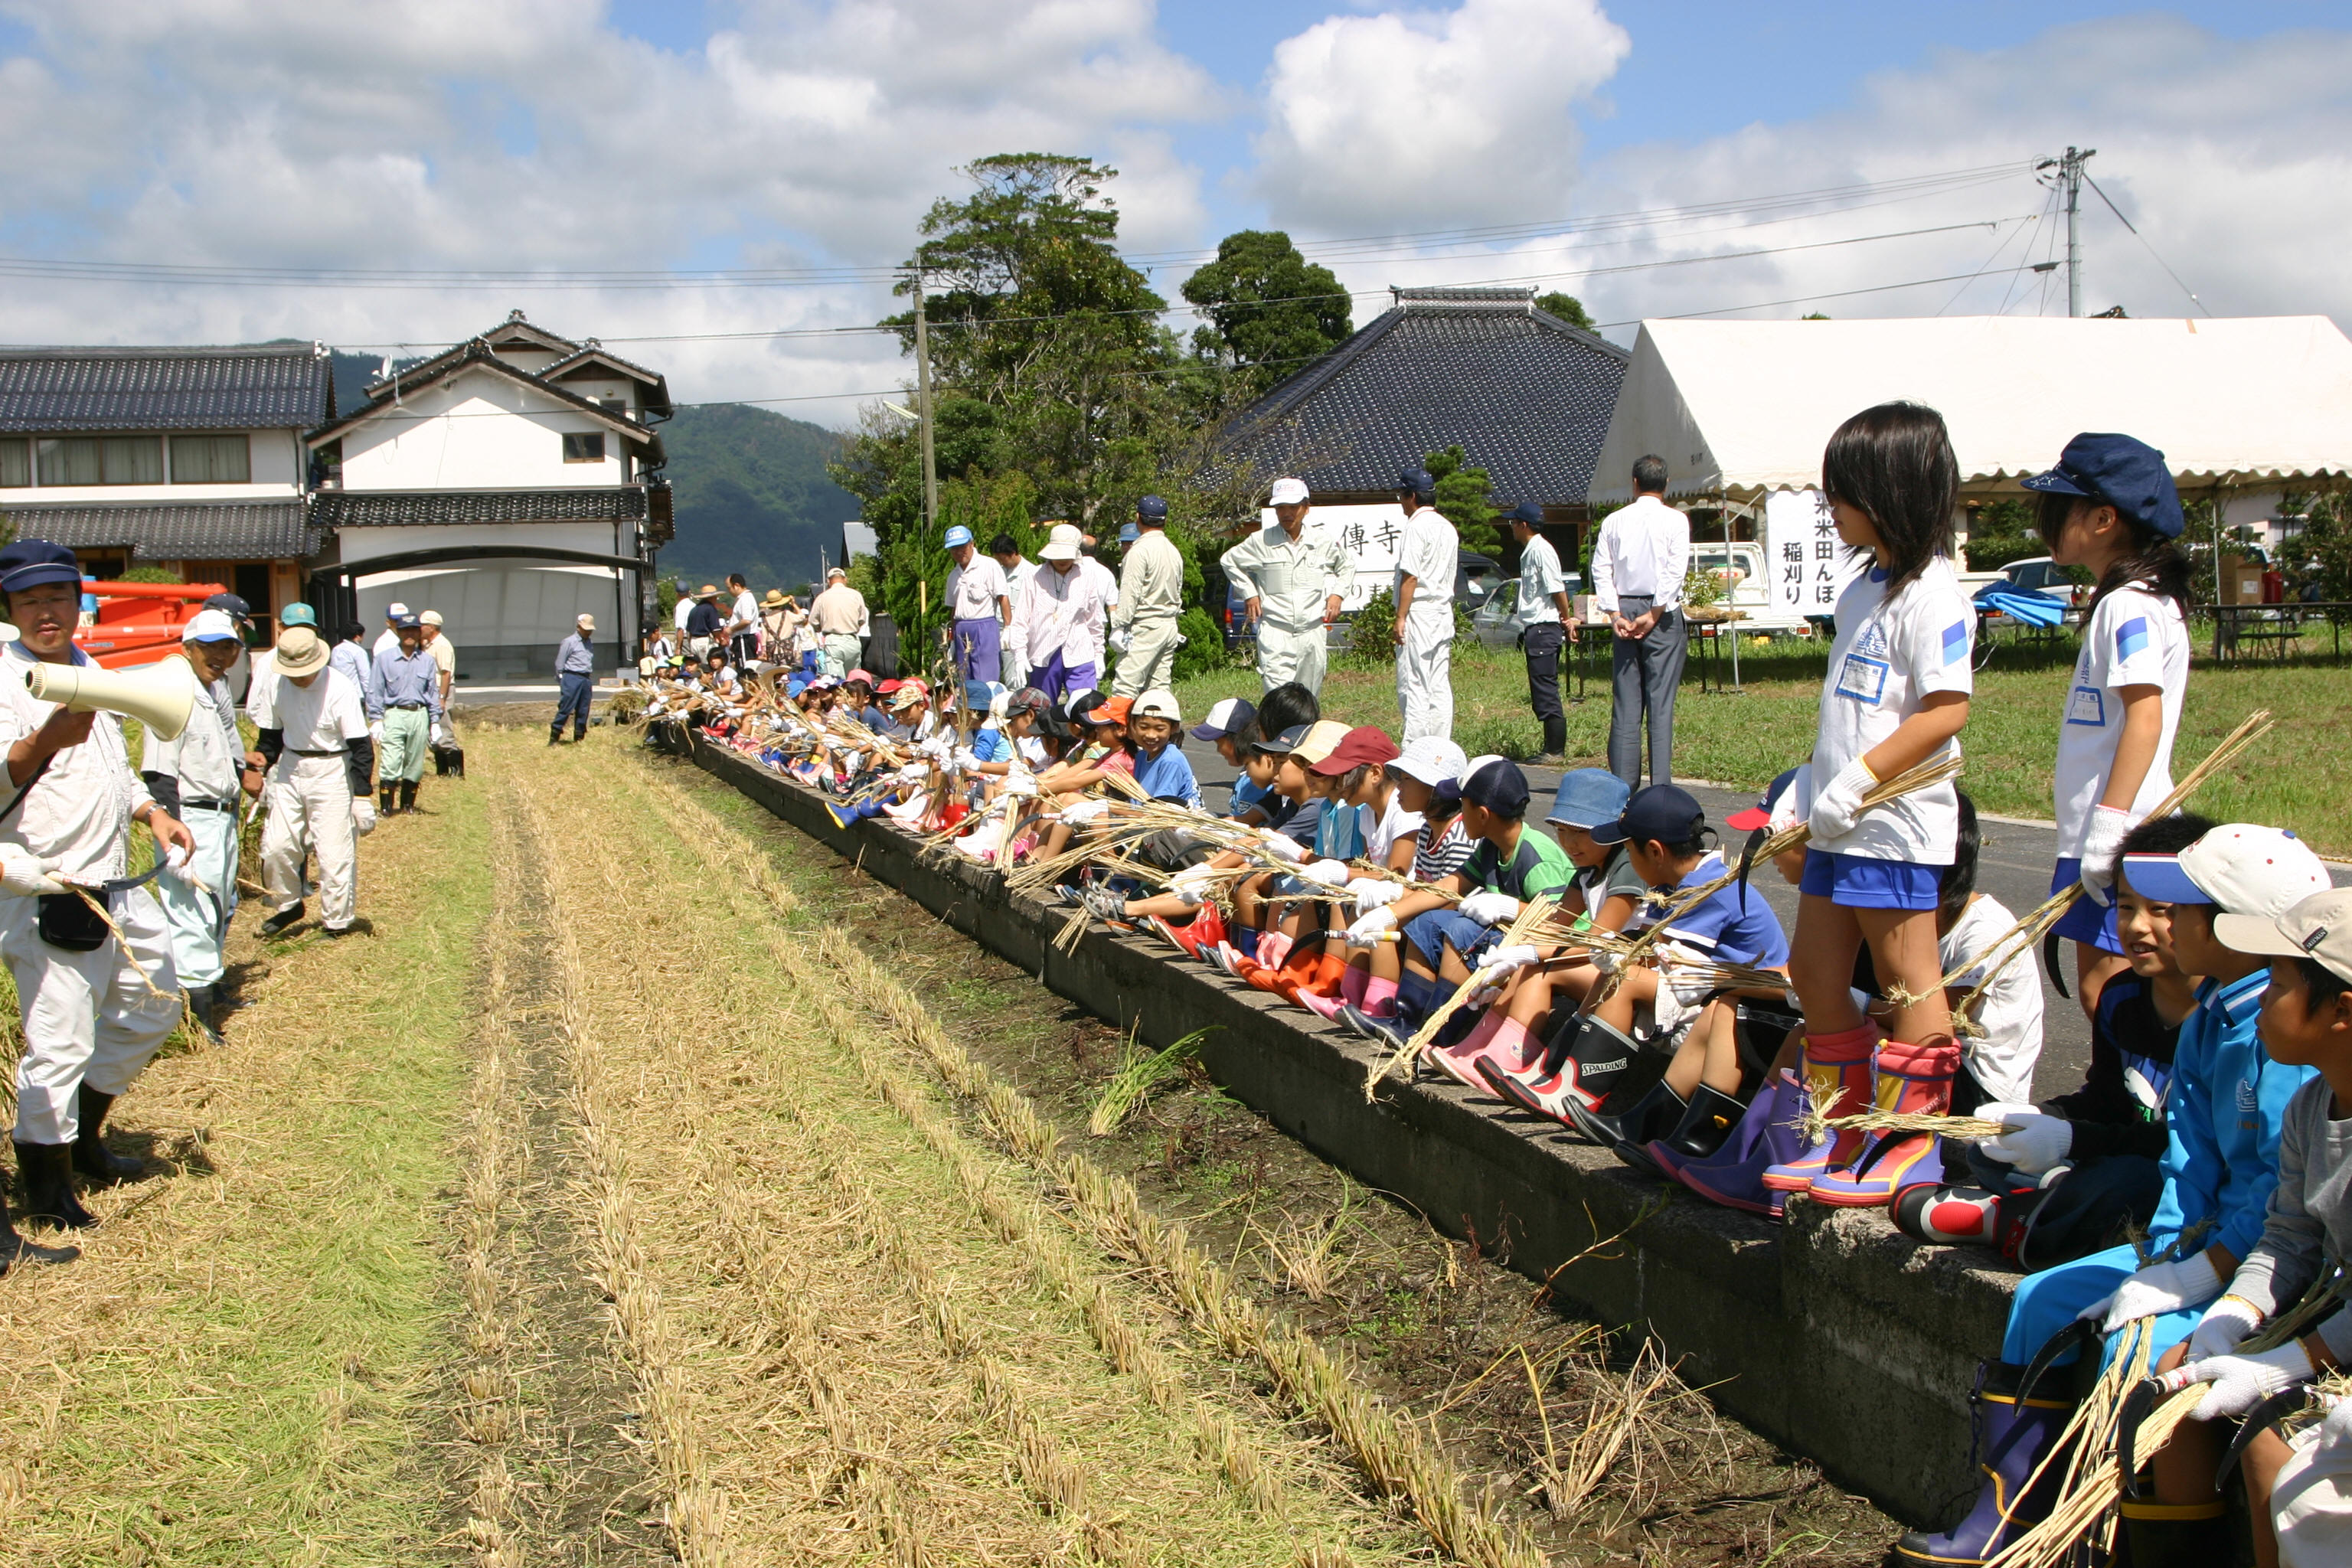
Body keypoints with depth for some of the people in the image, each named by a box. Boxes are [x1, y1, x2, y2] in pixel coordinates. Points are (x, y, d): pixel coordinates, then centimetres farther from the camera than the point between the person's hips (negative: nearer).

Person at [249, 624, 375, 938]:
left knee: (335, 853, -4)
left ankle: (338, 922, 11)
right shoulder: (276, 684, -4)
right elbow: (271, 732, 13)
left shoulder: (340, 688, -18)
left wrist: (362, 797, -15)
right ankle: (289, 905, 27)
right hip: (290, 768, 5)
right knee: (276, 845, 3)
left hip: (331, 773, -5)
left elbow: (361, 747, -14)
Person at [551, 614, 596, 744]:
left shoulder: (589, 643, 16)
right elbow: (559, 664, -3)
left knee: (583, 711, 7)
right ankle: (554, 737, -5)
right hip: (572, 678, -6)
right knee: (565, 709, -9)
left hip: (586, 679, 6)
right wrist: (562, 681, -6)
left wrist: (591, 683, 18)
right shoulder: (569, 642, -4)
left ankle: (578, 738, 15)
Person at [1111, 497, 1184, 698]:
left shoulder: (1140, 550, -12)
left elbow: (1130, 594, -16)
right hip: (1170, 627, 8)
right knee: (1159, 689, 10)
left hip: (1145, 628, -8)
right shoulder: (1174, 551, 13)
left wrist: (1120, 626, -14)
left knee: (1125, 689, -10)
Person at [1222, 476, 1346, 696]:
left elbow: (1344, 567, 25)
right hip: (1275, 631, -3)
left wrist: (1337, 594, 9)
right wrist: (1249, 593, 8)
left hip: (1312, 628, 3)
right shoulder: (1261, 541, -1)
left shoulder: (1324, 540, 6)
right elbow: (1230, 560, 16)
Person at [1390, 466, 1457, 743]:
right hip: (1444, 612, 9)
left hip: (1420, 613, -9)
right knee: (1440, 688, 9)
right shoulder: (1448, 528, 16)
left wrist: (1400, 618, -17)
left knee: (1413, 688, -8)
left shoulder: (1417, 526, -11)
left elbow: (1410, 577, -17)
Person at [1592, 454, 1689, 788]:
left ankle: (1623, 783, 3)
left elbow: (1601, 569, 1)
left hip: (1624, 611, 3)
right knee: (1661, 701, -4)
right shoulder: (1675, 520, -2)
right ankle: (1660, 784, -8)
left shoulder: (1614, 521, 6)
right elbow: (1675, 571, -11)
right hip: (1663, 613, -3)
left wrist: (1615, 615, -2)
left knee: (1624, 703, 5)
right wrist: (1654, 614, -9)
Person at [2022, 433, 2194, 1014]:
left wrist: (2110, 825, -26)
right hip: (2095, 834, 10)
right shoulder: (2129, 601, 17)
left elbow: (2145, 716, -23)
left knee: (2104, 986, -7)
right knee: (2104, 987, 13)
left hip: (2121, 839, -10)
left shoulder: (2129, 606, -14)